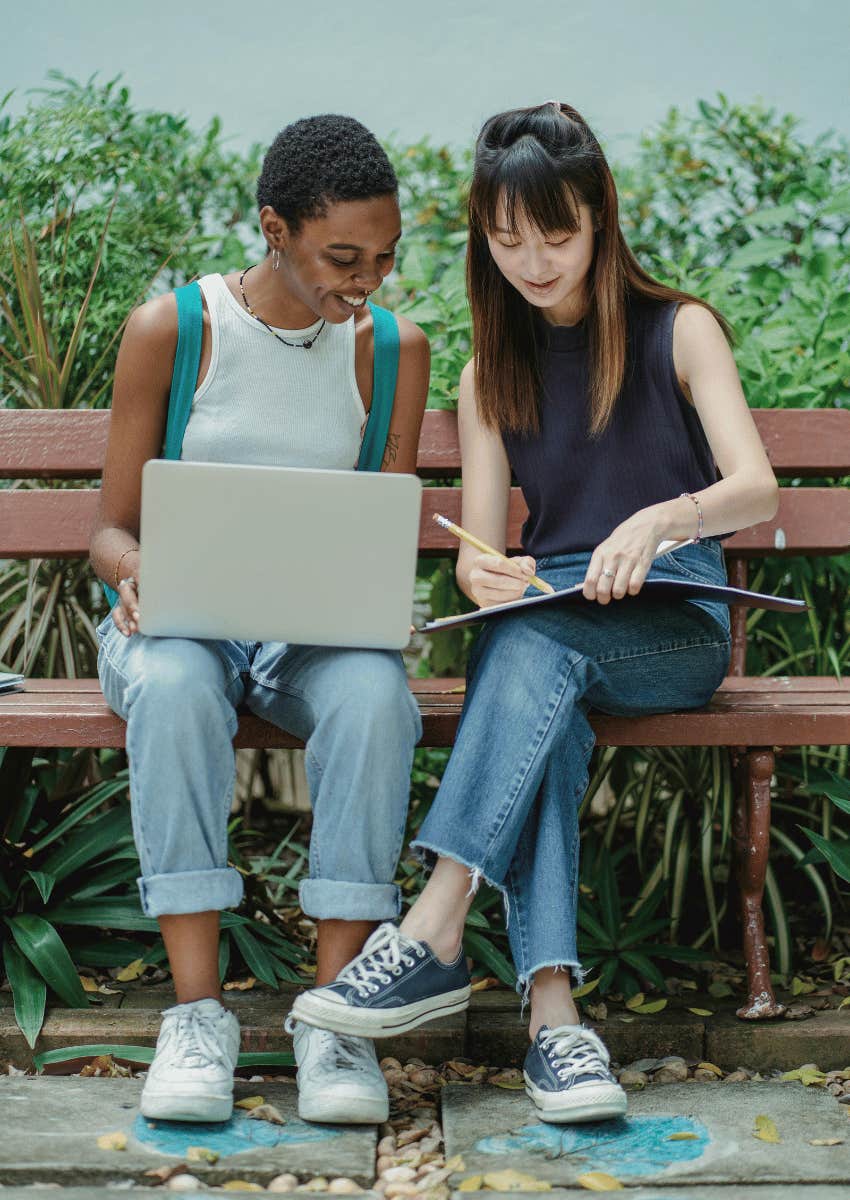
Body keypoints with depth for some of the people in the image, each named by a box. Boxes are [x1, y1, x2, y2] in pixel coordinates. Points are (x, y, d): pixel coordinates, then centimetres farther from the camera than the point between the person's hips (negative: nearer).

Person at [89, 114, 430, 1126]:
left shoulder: (394, 348, 5)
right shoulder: (170, 330, -2)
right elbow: (110, 527, 1)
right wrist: (136, 571, -23)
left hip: (319, 632, 1)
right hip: (179, 619, -1)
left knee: (375, 692, -34)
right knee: (173, 687, -37)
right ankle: (198, 1012, -32)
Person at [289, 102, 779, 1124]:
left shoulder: (679, 330, 4)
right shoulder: (491, 375, 15)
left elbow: (756, 489, -10)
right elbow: (481, 550, 6)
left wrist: (661, 518, -33)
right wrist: (480, 571, -20)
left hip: (676, 626, -2)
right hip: (544, 630, 2)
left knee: (534, 642, -36)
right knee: (544, 710, -36)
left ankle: (433, 933, -43)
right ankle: (553, 1013, -46)